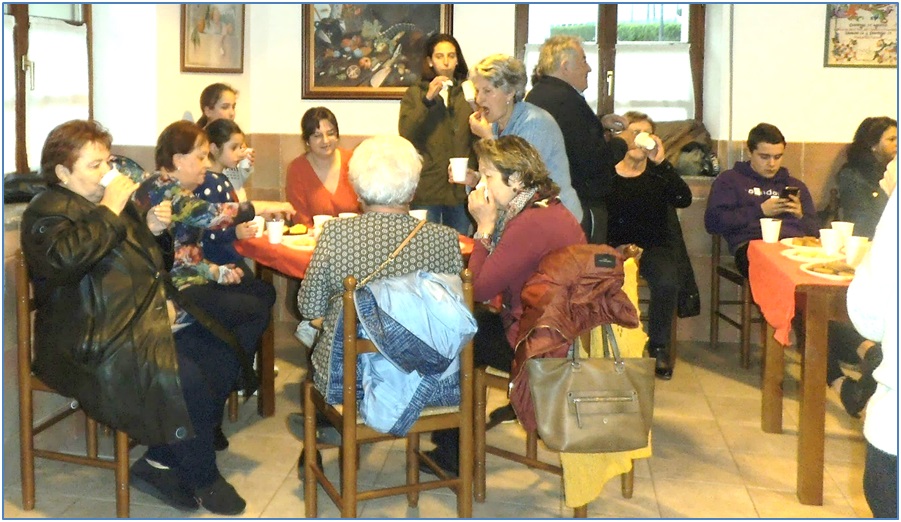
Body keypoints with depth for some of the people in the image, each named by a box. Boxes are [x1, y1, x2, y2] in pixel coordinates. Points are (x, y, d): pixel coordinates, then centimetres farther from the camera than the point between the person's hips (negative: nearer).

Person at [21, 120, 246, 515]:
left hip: (142, 323, 9)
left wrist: (151, 228, 10)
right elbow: (65, 258, -30)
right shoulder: (46, 214, -6)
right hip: (94, 349, -9)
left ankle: (161, 462, 1)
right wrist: (109, 212, -21)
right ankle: (203, 479, -3)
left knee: (222, 360, -8)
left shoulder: (108, 202, 19)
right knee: (187, 381, -27)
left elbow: (144, 264, 31)